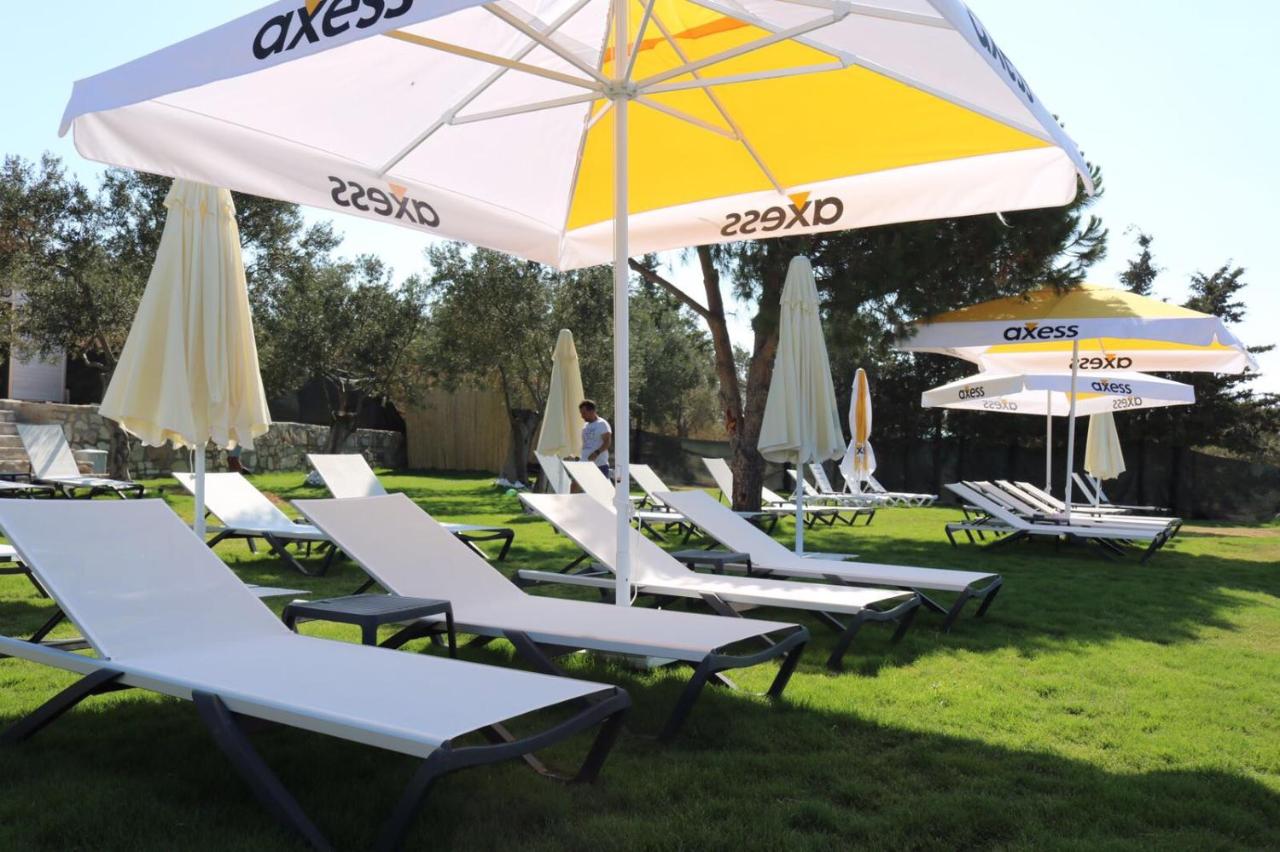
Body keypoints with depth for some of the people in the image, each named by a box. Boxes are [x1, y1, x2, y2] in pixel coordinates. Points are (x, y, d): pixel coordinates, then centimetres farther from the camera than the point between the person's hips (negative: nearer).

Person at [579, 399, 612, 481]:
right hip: (585, 465, 7)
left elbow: (608, 442, -14)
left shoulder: (602, 424, -5)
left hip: (600, 465, -7)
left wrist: (597, 453, -25)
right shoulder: (585, 426, 17)